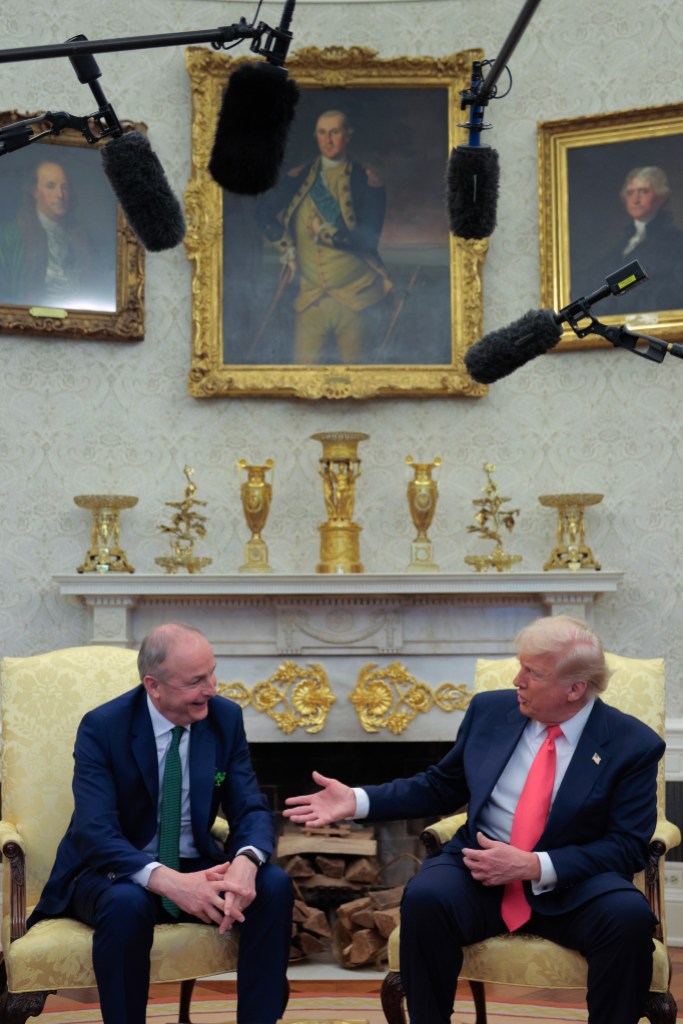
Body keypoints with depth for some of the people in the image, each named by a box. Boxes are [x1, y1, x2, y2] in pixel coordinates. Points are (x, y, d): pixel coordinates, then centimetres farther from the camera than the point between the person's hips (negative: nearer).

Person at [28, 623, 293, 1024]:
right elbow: (95, 834, -26)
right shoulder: (102, 727, -17)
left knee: (275, 885, -23)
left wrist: (246, 862, -32)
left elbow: (251, 809, -7)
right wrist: (167, 881, -43)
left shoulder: (226, 717, -5)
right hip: (114, 871, -3)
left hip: (196, 868, 4)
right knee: (128, 903, -37)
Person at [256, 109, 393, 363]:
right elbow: (265, 213, 5)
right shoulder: (299, 178, 8)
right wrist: (288, 249, -4)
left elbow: (368, 239, -8)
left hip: (355, 299, -2)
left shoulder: (367, 181, -2)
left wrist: (326, 233, -13)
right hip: (311, 297, 2)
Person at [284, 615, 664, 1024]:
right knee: (425, 897, -30)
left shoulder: (634, 744, -5)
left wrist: (535, 866, -21)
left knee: (629, 915, -33)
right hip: (481, 869, 2)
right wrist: (357, 801, 3)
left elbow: (628, 847, -9)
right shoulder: (490, 710, 5)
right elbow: (440, 787, 15)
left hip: (573, 882, -2)